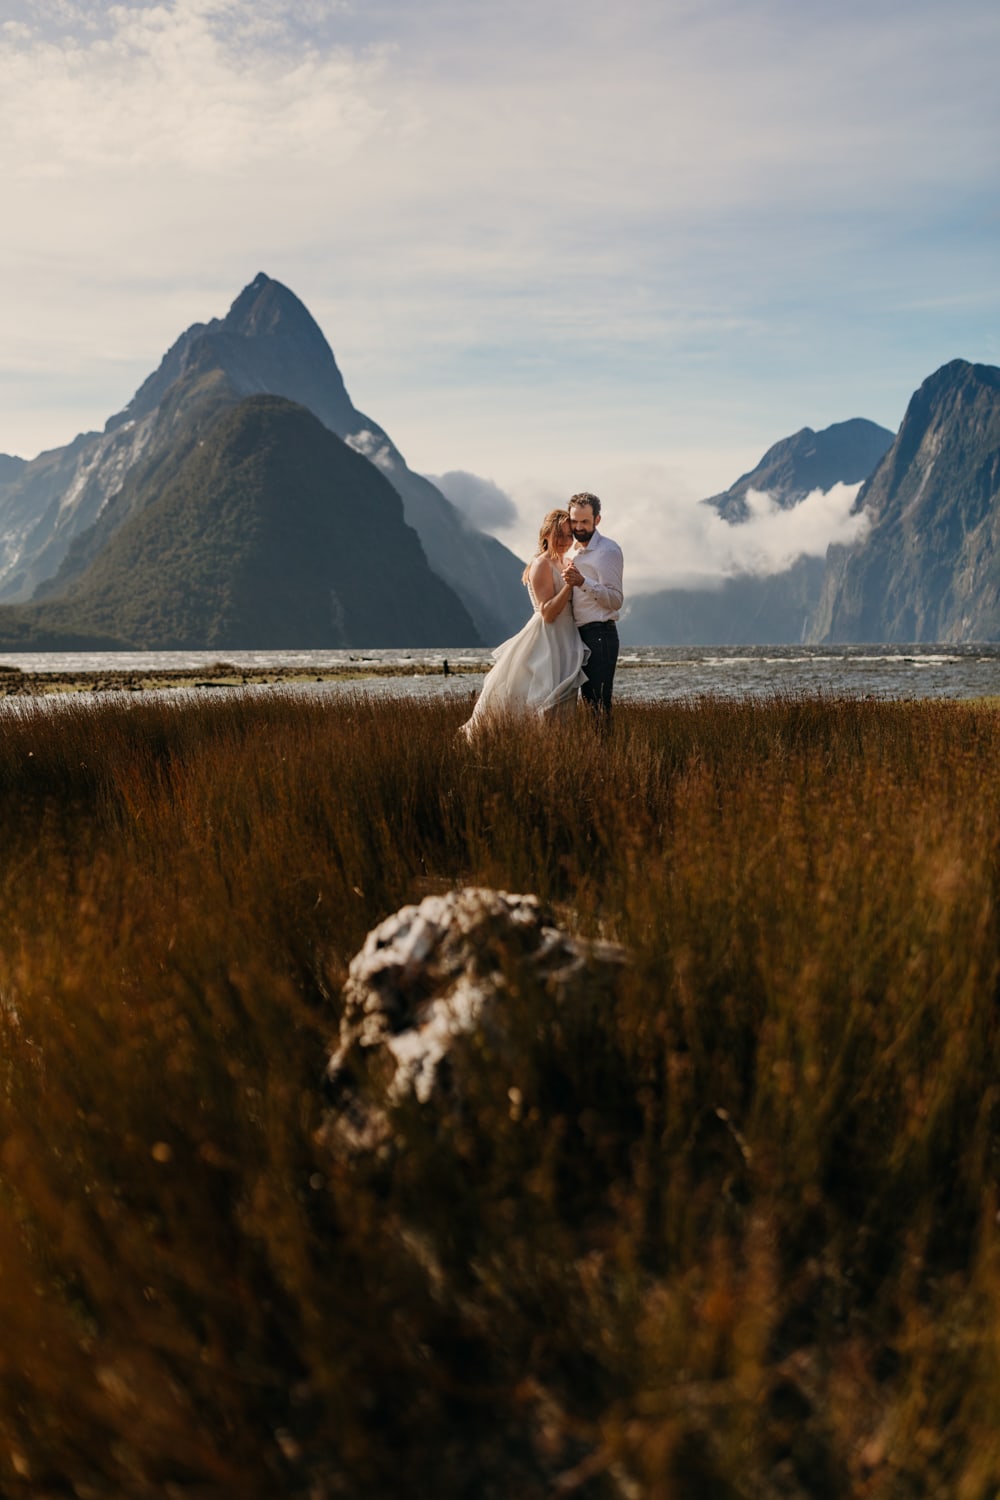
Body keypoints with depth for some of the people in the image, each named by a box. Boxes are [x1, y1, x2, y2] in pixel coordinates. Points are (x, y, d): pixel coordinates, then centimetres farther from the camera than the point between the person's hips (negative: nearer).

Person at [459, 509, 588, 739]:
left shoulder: (559, 564, 15)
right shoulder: (542, 565, -12)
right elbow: (548, 613, -20)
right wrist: (569, 584, -27)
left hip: (560, 646, 9)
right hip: (545, 642, -9)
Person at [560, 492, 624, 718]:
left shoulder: (608, 550, -8)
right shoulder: (571, 552, 17)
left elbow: (616, 600, -18)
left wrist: (582, 582, -27)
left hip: (600, 634, -8)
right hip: (579, 635, 8)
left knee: (599, 705, -11)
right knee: (588, 701, 10)